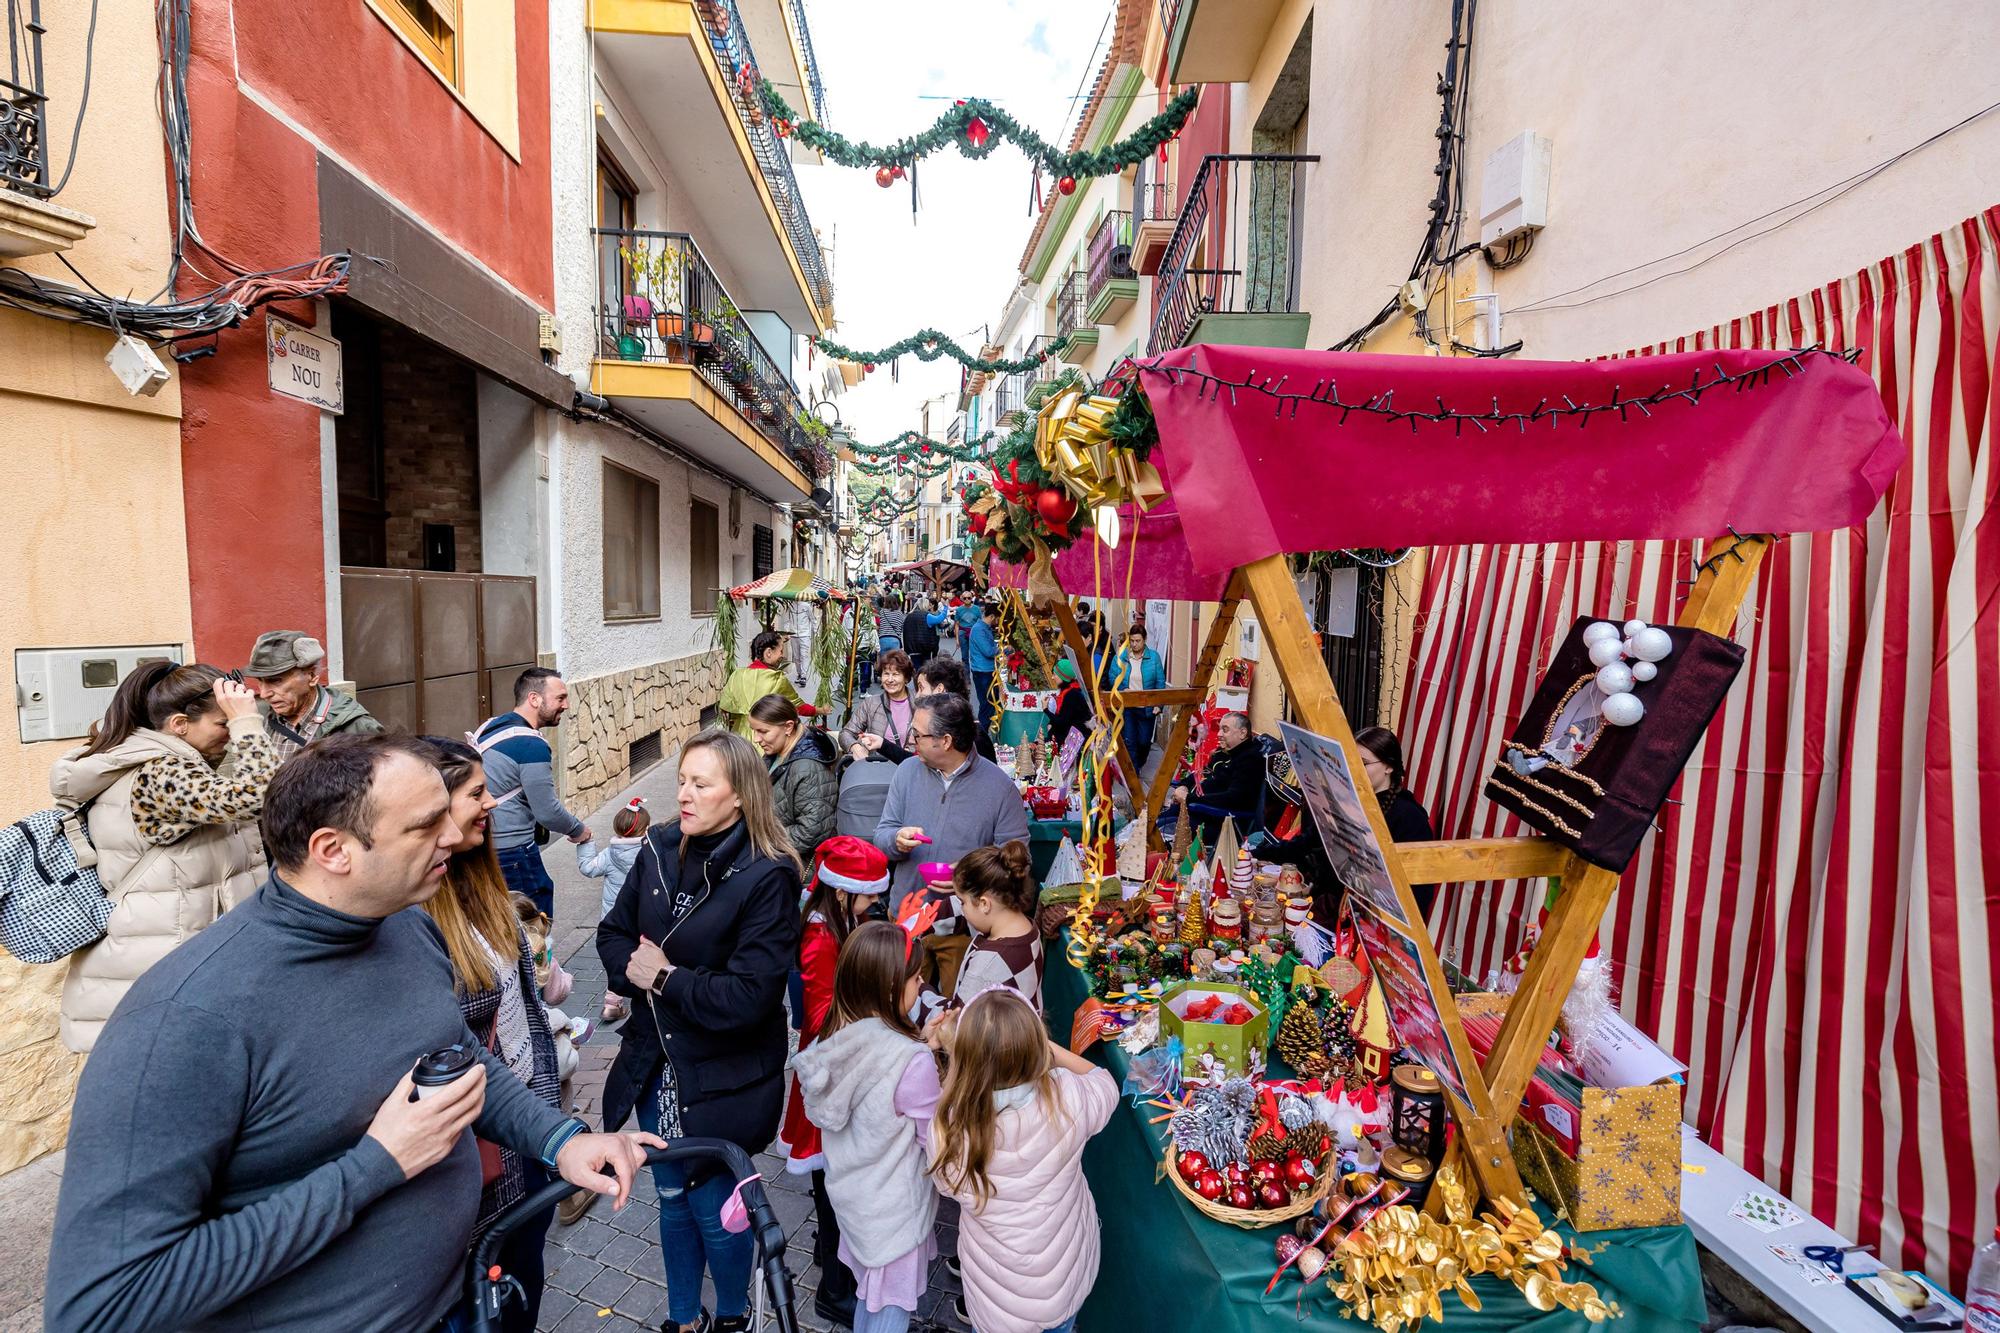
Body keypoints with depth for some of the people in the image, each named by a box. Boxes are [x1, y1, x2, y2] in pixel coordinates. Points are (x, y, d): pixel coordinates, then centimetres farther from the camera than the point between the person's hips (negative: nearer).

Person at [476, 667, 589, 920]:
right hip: (512, 852, -9)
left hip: (483, 845, 9)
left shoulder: (490, 726, 8)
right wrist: (578, 830, 1)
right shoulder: (532, 745, -20)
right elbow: (548, 812, -17)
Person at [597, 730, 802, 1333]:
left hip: (721, 1079, -5)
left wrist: (665, 978, -18)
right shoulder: (660, 847, -6)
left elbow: (746, 996, -26)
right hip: (656, 1065, 5)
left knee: (714, 1208, 14)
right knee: (672, 1198, 24)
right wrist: (633, 967, -14)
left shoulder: (767, 876, -24)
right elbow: (613, 931, 5)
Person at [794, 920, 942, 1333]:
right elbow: (938, 1135, -20)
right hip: (894, 1209, -6)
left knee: (868, 1293, 30)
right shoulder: (912, 1062, -34)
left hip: (849, 1194, 6)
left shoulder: (834, 1042, -13)